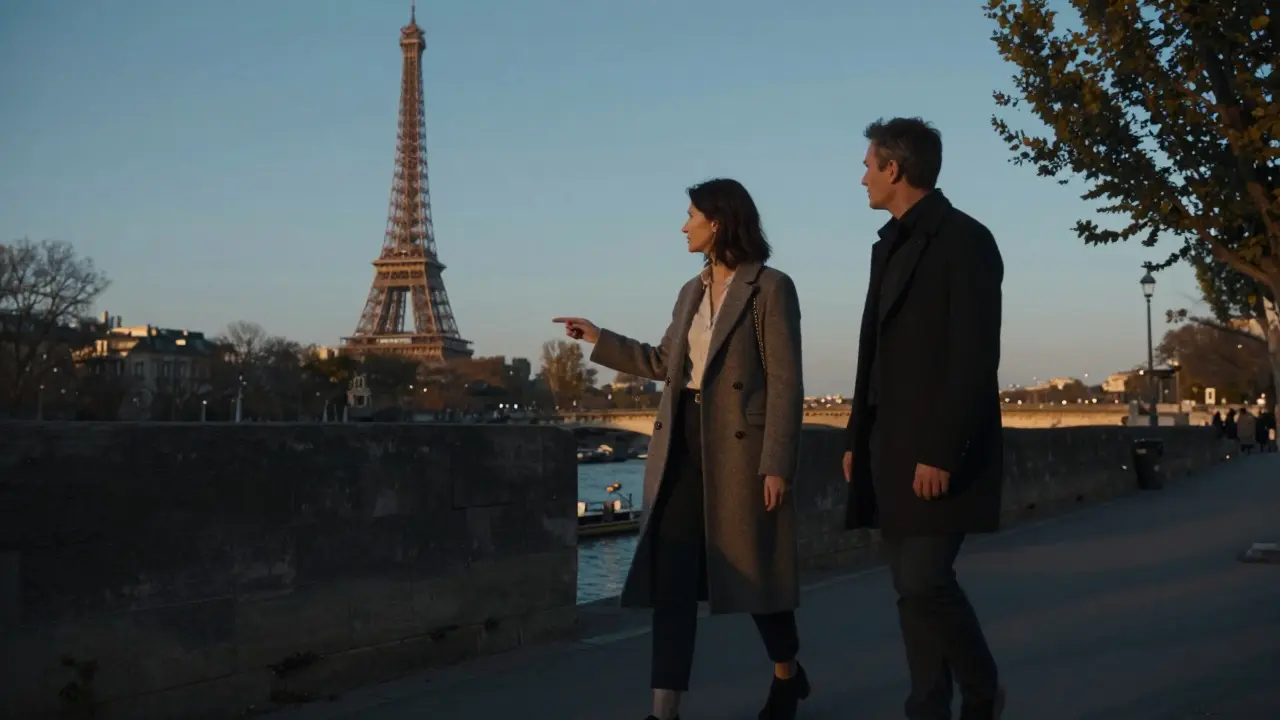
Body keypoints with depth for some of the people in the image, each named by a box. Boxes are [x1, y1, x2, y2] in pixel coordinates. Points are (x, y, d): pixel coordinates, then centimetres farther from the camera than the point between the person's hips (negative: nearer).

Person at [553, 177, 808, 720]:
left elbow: (785, 382, -11)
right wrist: (599, 339, 22)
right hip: (683, 441, 6)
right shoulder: (692, 291, 14)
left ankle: (787, 676, 32)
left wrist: (777, 464, -16)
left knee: (751, 568, 6)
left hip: (740, 445, -6)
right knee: (670, 573, -2)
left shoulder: (770, 288, -8)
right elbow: (665, 363, 25)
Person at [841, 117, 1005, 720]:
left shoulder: (965, 241, -9)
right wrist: (857, 439, 14)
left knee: (924, 580, -12)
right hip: (892, 447, 8)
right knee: (912, 585, 7)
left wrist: (941, 452, -21)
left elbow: (975, 360, -17)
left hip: (938, 450, -8)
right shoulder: (890, 244, 17)